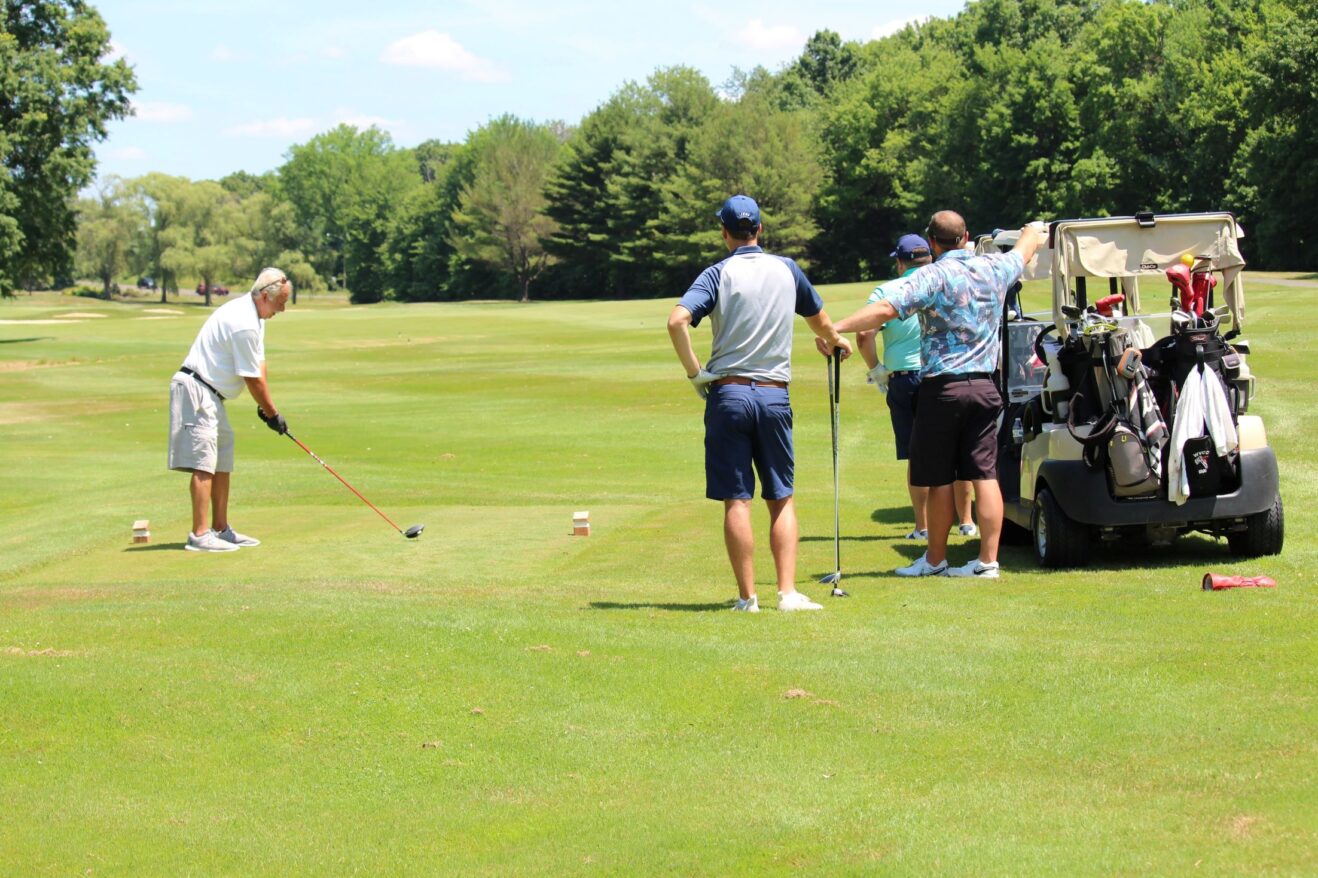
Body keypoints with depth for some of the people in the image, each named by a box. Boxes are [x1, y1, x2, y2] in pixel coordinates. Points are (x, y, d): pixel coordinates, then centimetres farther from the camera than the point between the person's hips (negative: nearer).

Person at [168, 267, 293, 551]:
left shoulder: (254, 317, 12)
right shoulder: (243, 324, -22)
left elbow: (259, 365, 14)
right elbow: (252, 379, -16)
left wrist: (264, 407, 7)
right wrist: (272, 413, -5)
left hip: (211, 395, 11)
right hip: (195, 390, -11)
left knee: (222, 463, 14)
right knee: (204, 463, -15)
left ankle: (220, 529, 20)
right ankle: (199, 535, -18)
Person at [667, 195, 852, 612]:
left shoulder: (718, 273, -2)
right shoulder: (787, 269, 7)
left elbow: (678, 320, -18)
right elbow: (819, 319, 25)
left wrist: (694, 372, -7)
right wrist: (835, 341, 46)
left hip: (728, 393, -2)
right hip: (774, 395, 2)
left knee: (737, 501, 1)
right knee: (781, 499, 9)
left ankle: (747, 596, 1)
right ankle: (788, 592, 2)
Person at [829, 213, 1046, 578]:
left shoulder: (933, 277, -9)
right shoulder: (994, 269, 8)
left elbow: (885, 309, -21)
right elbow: (1024, 251, 31)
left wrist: (835, 328, -21)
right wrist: (1035, 229, 52)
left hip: (943, 388, -5)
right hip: (985, 386, 5)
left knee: (939, 479, 4)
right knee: (985, 476, 3)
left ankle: (935, 560, 14)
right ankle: (988, 560, 1)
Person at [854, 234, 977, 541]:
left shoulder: (884, 292, 0)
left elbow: (864, 336, -10)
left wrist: (876, 371, 2)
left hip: (903, 380, -1)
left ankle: (923, 526, 5)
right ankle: (967, 522, 12)